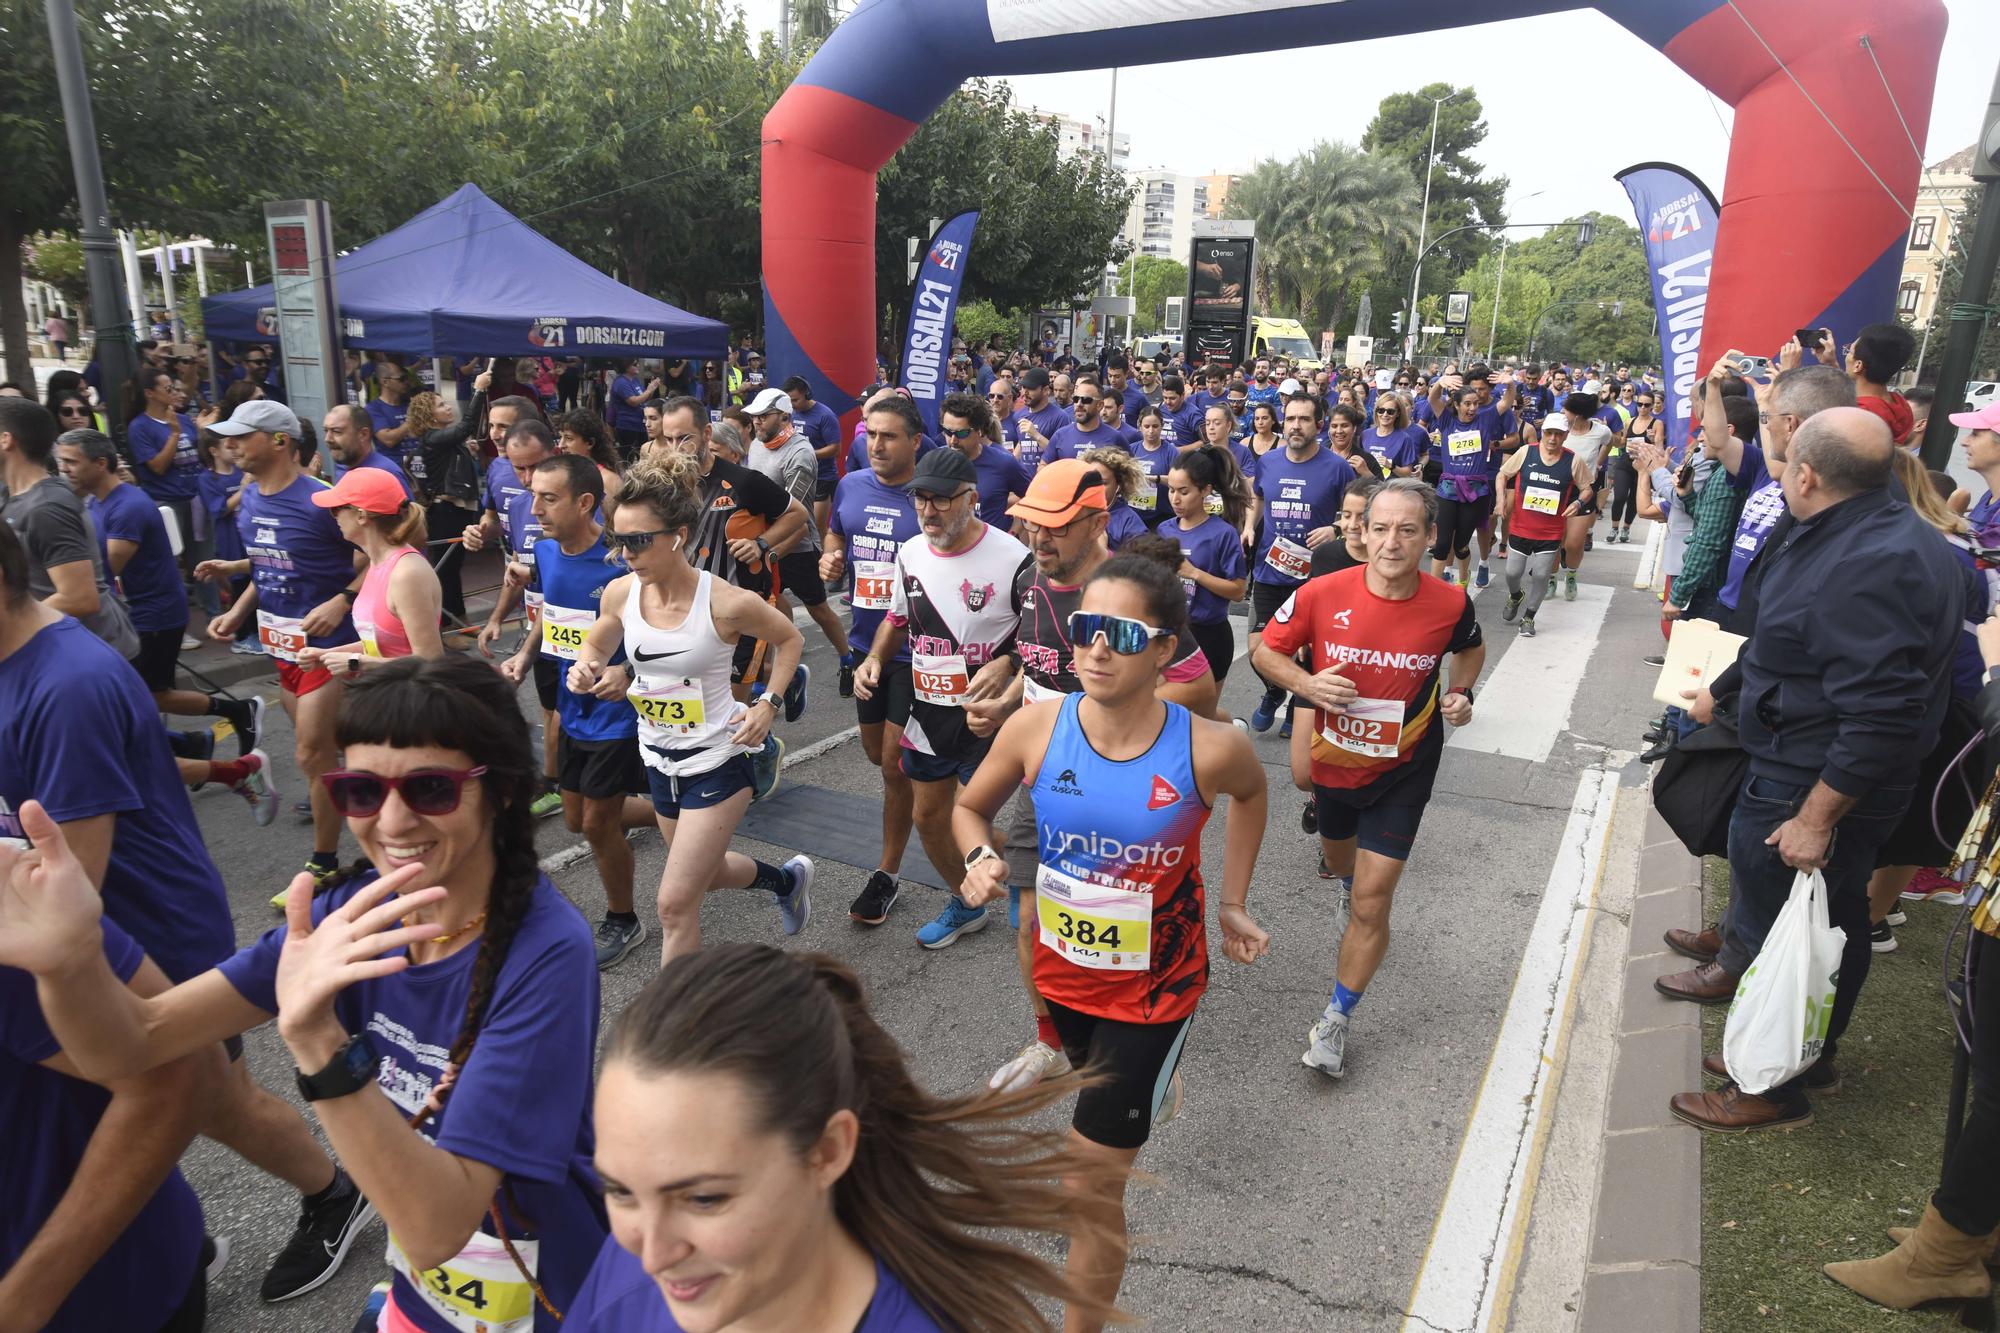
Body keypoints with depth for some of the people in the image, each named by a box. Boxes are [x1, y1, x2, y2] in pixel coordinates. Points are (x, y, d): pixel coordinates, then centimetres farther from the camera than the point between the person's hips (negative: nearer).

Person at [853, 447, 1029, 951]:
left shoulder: (1013, 559, -18)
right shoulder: (910, 554, 2)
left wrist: (1006, 664, -29)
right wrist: (873, 659, 0)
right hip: (926, 714, 7)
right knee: (928, 818, 17)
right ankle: (964, 904, 42)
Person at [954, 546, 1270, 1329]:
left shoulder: (1209, 751, -24)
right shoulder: (1036, 728, -19)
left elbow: (1251, 792, 2)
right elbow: (970, 807, 0)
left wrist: (1233, 905, 3)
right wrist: (979, 858, -21)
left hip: (1151, 986, -3)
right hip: (1058, 970, 4)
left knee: (1089, 1187, -1)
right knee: (1094, 1082, 33)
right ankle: (1151, 1083, 69)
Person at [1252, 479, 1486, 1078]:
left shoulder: (1451, 603, -17)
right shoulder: (1324, 593, -21)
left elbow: (1471, 648, 8)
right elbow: (1265, 650, -7)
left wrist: (1461, 694, -10)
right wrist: (1306, 685, -25)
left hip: (1403, 766, -2)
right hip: (1334, 757, 2)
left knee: (1371, 902, -6)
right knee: (1339, 858, 29)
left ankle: (1336, 1021, 13)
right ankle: (1348, 883, 68)